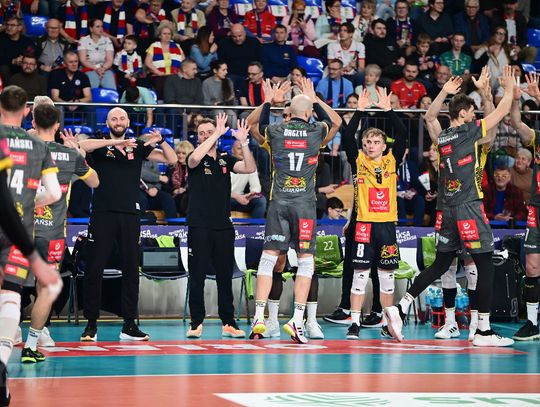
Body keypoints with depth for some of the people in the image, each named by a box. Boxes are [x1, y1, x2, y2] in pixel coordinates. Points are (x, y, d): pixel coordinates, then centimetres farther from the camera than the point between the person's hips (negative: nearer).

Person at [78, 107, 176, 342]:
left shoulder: (138, 147, 13)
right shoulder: (101, 145, 6)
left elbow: (172, 159, 10)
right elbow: (81, 146, -17)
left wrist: (161, 140, -10)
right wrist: (116, 142, -23)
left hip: (130, 216, 3)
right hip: (102, 214, -3)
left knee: (131, 270, 4)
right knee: (94, 269, -4)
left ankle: (129, 325, 10)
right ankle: (91, 324, 2)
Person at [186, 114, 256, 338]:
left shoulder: (226, 160, 11)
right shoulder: (196, 160, 2)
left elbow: (249, 168, -4)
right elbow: (194, 158, -23)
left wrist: (243, 142, -17)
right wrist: (218, 134, -22)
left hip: (223, 227, 3)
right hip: (199, 227, -3)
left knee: (225, 277, 6)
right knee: (197, 277, -2)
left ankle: (228, 323, 11)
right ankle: (196, 323, 3)